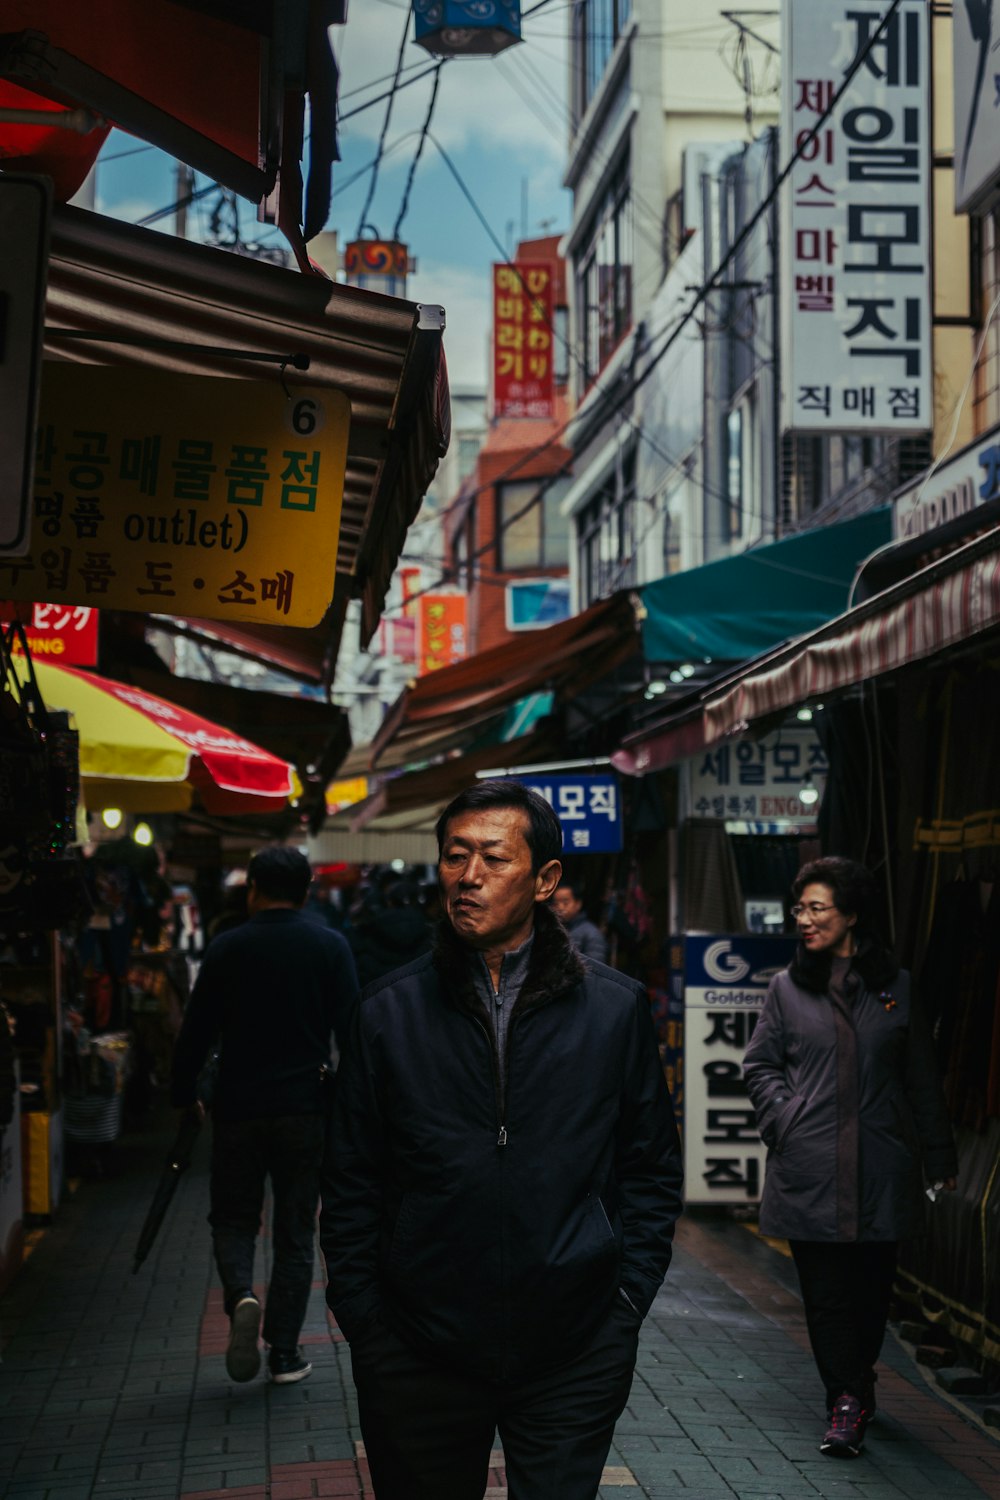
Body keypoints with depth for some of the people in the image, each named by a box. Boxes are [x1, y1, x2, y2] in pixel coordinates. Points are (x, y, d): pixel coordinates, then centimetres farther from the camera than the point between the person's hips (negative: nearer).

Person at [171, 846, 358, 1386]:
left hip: (238, 1106, 0)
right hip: (305, 1108, 0)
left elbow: (196, 1032, 1)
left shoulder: (227, 948, -1)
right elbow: (351, 1030, -3)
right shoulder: (330, 946, -1)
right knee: (295, 1231, 9)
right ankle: (284, 1353, 7)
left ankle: (241, 1295, -16)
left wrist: (184, 1095, 12)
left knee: (233, 1218, 13)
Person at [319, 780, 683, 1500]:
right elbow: (351, 1189, 6)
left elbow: (653, 1170, 8)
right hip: (420, 1353, 1)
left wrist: (626, 1299, 0)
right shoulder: (390, 1014, 3)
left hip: (573, 1357, -1)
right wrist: (364, 1324, 0)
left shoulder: (616, 1008, 3)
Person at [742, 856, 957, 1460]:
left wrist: (938, 1159, 12)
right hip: (812, 1166, 0)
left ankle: (853, 1390, 24)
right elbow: (760, 1064, 12)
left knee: (873, 1283, 6)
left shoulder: (895, 986, 7)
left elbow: (922, 1079, 11)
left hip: (882, 1165, 0)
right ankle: (848, 1396, 6)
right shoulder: (788, 988, 6)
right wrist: (784, 1116, -5)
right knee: (826, 1288, -2)